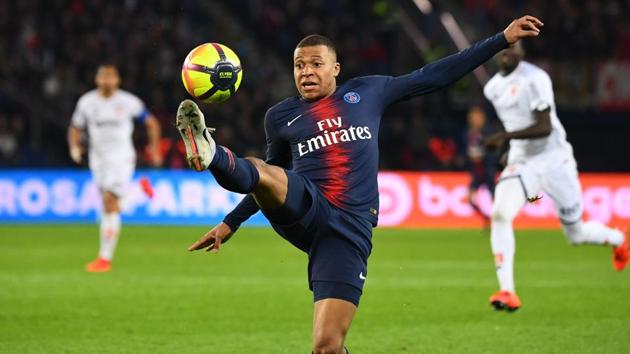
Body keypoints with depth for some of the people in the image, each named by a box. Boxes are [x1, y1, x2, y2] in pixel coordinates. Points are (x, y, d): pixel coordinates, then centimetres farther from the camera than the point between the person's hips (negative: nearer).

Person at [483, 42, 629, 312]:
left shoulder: (534, 80, -18)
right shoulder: (493, 88, 7)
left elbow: (545, 127, -25)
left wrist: (506, 137, -33)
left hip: (553, 160, -5)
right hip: (521, 162, 5)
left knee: (576, 234, 7)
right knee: (500, 214, -22)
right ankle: (507, 292, -23)